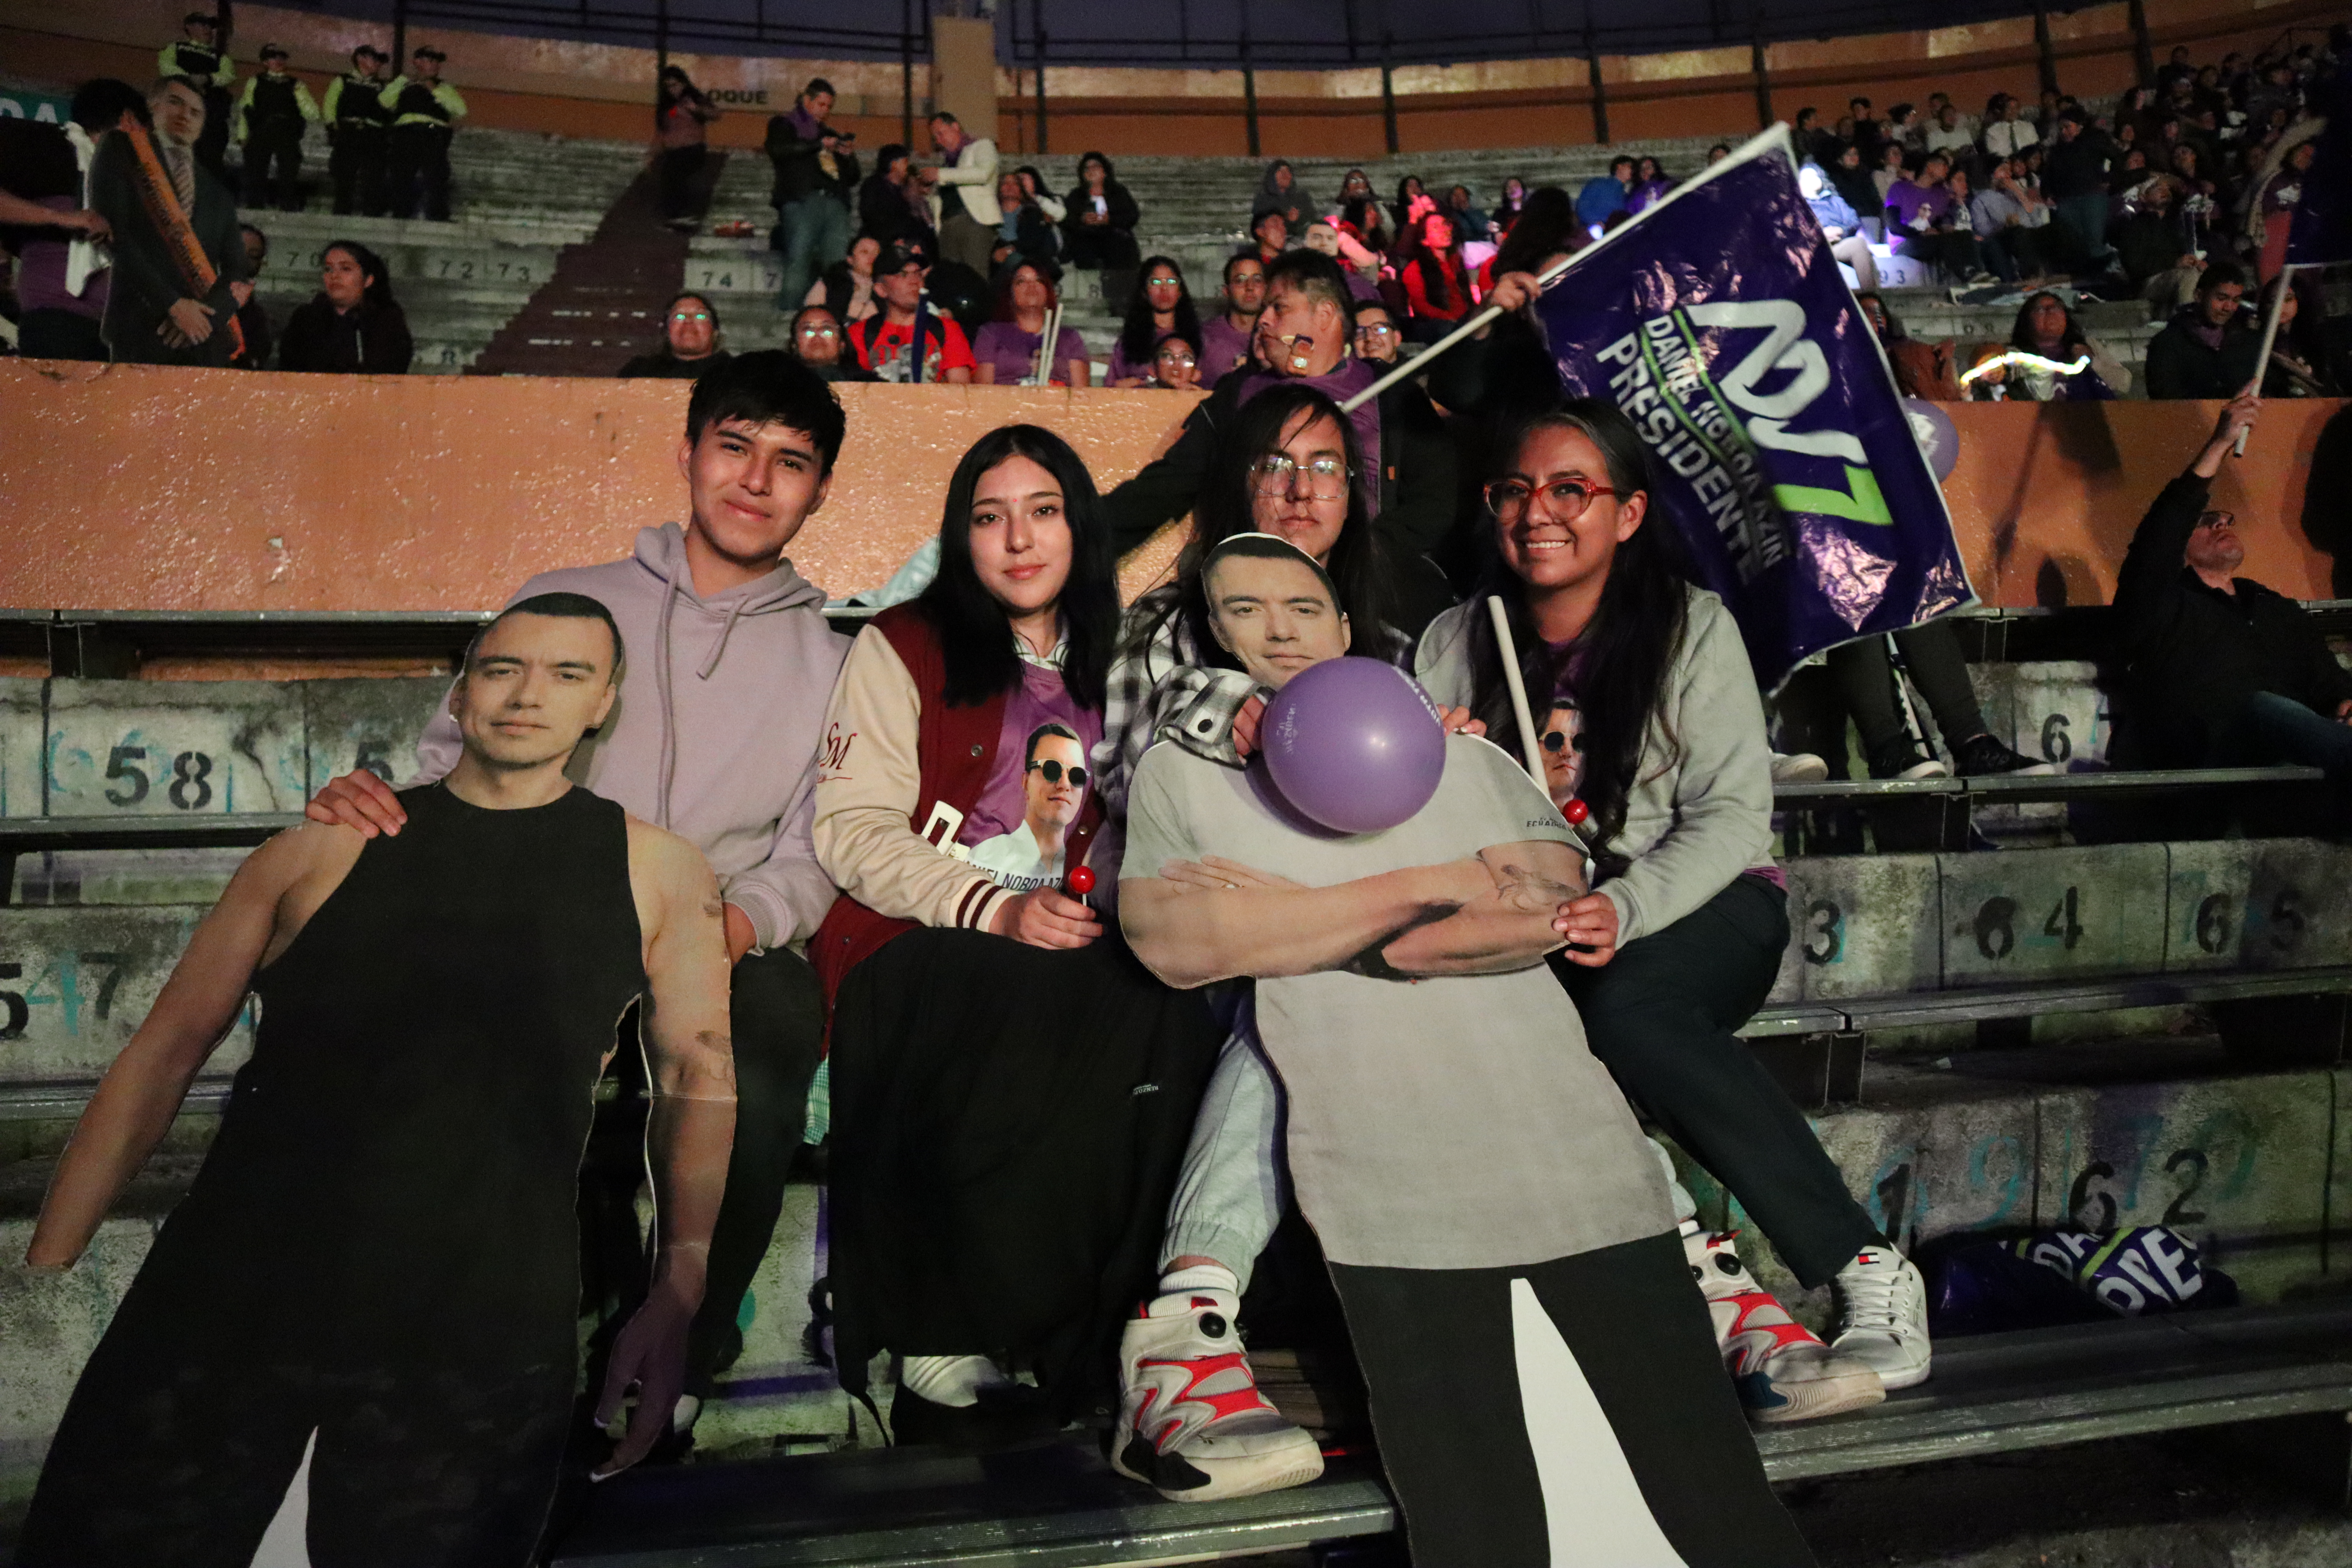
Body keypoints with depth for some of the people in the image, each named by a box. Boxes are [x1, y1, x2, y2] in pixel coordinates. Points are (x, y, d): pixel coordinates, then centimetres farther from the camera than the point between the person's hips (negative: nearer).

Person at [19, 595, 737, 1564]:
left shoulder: (655, 871, 6)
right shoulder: (327, 849, 6)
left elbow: (699, 1078, 7)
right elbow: (165, 1054, 8)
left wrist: (679, 1290, -3)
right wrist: (45, 1272, 4)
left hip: (485, 1336, -1)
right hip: (224, 1296, 1)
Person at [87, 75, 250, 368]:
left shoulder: (217, 188, 22)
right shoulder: (121, 150, 12)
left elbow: (236, 273, 15)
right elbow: (113, 233, -2)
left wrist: (206, 313, -6)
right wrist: (172, 304, -10)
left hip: (208, 337, 3)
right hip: (142, 329, -3)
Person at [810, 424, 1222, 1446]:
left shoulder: (1109, 664, 22)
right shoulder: (904, 646, 9)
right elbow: (851, 832, -2)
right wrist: (994, 911, -17)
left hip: (1068, 947, 4)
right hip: (914, 947, -3)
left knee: (1167, 1019, -30)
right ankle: (947, 1347, -25)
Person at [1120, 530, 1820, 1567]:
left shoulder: (1459, 754, 13)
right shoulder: (1180, 773, 9)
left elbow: (1548, 912, -3)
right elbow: (1173, 945, -9)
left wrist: (1289, 926, -10)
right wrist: (1430, 887, -8)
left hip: (1576, 1160, 2)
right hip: (1396, 1204, -1)